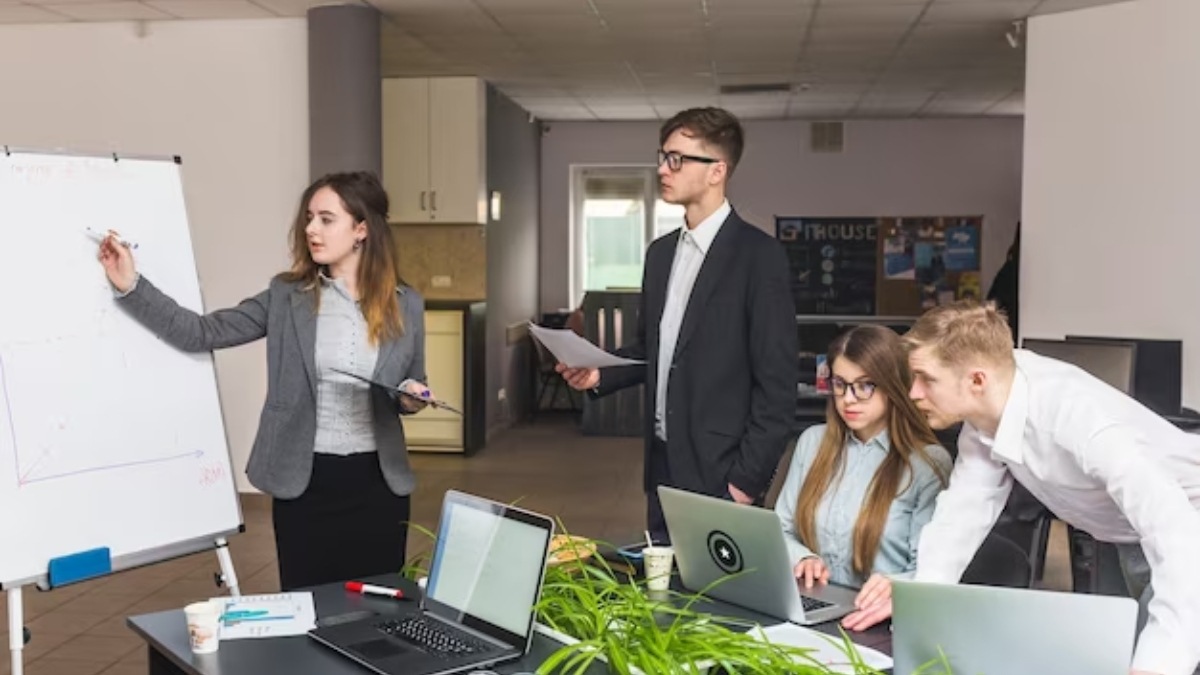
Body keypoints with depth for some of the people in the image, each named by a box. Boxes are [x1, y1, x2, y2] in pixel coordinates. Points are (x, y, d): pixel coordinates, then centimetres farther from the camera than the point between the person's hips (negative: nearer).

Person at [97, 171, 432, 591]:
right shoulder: (286, 296, 0)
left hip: (377, 480, 1)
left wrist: (413, 396, -10)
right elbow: (202, 334, -5)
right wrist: (130, 286, -12)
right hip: (304, 479, 0)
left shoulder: (406, 305, 1)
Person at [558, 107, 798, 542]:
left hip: (719, 472, -7)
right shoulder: (661, 252, 11)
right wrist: (599, 374, 1)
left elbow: (777, 383, -13)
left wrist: (747, 479, -14)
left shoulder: (758, 255, -12)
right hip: (663, 464, 7)